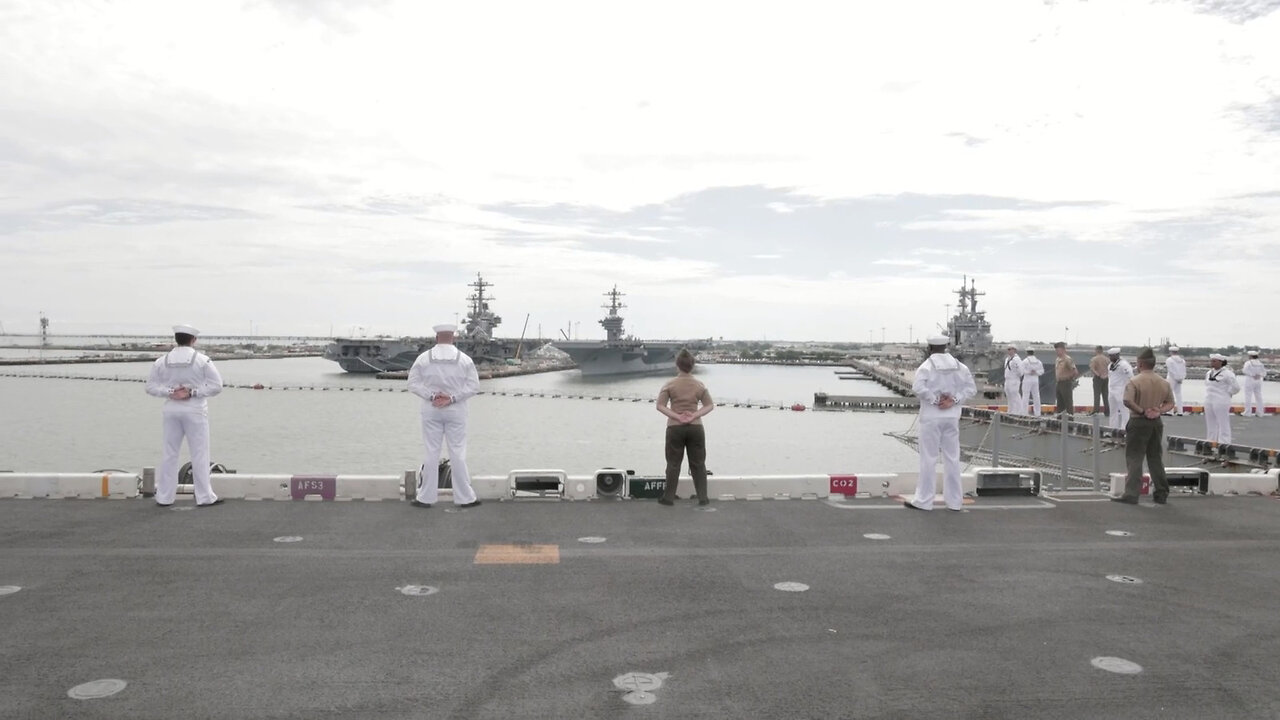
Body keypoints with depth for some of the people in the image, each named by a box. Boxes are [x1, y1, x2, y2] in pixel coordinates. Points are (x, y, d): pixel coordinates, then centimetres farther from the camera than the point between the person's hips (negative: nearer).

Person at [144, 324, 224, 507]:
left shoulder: (162, 361, 3)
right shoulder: (202, 360, -6)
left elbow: (151, 386, 2)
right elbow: (216, 385, -10)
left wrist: (170, 392, -6)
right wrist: (193, 392, -10)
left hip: (171, 410, 3)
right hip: (195, 410, -3)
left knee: (170, 454, 10)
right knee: (199, 454, 1)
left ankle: (164, 497, 13)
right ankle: (204, 497, 4)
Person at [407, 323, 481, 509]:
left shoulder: (423, 358, -1)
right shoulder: (464, 359, -1)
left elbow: (413, 384, -4)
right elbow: (474, 385, -5)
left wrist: (432, 396, -10)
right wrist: (453, 398, -11)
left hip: (431, 411, 0)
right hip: (456, 412, 0)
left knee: (431, 453, 5)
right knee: (458, 453, 4)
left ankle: (426, 497, 10)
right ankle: (465, 497, 9)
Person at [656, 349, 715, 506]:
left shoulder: (670, 384, -5)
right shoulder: (699, 385, 1)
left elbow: (660, 405, -10)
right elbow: (710, 405, 1)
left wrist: (677, 416, -13)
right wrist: (694, 415, -9)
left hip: (675, 428, -1)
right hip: (696, 427, 1)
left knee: (673, 463, 6)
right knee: (698, 463, 9)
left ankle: (669, 497, 8)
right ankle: (703, 497, 10)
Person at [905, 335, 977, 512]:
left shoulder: (926, 366, -9)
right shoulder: (959, 366, 6)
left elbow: (918, 387, -25)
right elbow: (971, 388, 1)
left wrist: (935, 400, -15)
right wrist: (954, 400, -6)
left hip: (931, 417, -4)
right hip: (952, 417, 4)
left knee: (929, 459, 1)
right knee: (952, 458, 11)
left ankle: (923, 500, 5)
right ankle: (955, 501, 16)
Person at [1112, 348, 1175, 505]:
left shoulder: (1135, 381, -13)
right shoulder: (1164, 383, 7)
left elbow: (1127, 401, -25)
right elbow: (1170, 403, 13)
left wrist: (1141, 411, -13)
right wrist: (1159, 411, -2)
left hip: (1138, 422, -6)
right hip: (1157, 423, 6)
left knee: (1134, 459, -2)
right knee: (1156, 459, 15)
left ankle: (1131, 494, -6)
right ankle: (1161, 494, 21)